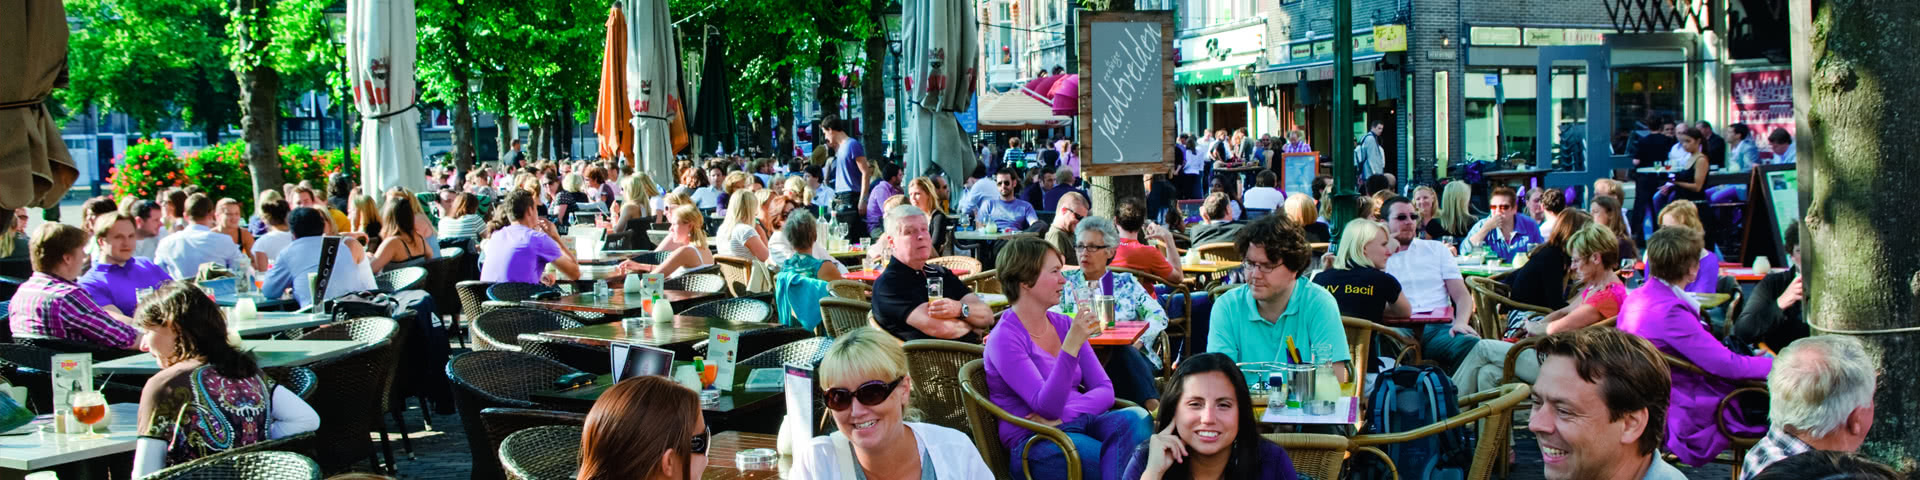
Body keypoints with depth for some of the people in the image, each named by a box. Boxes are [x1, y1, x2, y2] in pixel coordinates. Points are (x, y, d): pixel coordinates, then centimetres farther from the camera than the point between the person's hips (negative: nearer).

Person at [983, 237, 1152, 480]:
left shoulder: (1064, 324, 11)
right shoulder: (1004, 339, -10)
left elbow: (1105, 391, 7)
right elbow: (1046, 407, -20)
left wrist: (1062, 416, -13)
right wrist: (1072, 345, -31)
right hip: (1034, 445, -6)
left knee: (1135, 417, -27)